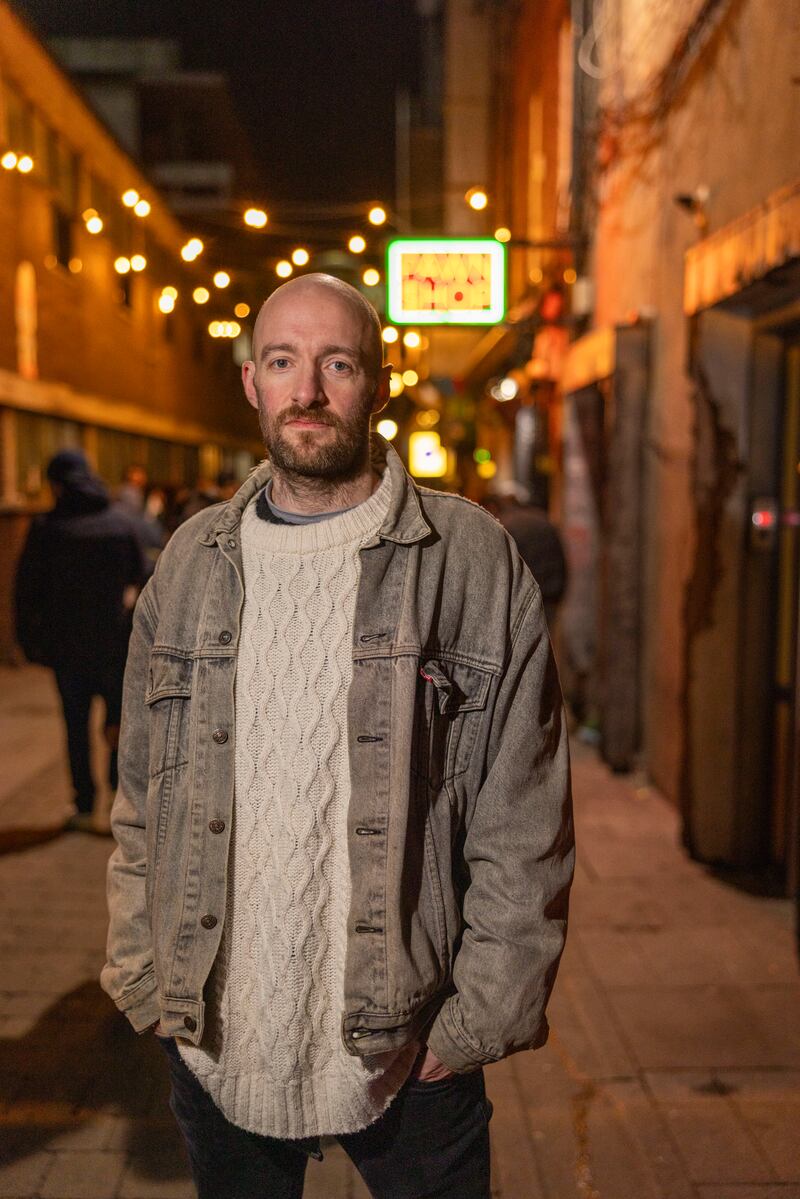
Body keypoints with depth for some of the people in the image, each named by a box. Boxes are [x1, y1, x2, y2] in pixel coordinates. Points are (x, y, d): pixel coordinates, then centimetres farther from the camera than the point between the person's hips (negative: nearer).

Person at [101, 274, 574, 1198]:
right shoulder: (191, 560, 5)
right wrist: (144, 978, 3)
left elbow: (526, 825, -6)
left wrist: (481, 1018, -8)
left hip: (406, 1050, -2)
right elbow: (141, 802, 9)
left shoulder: (474, 559, -6)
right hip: (215, 1041, 3)